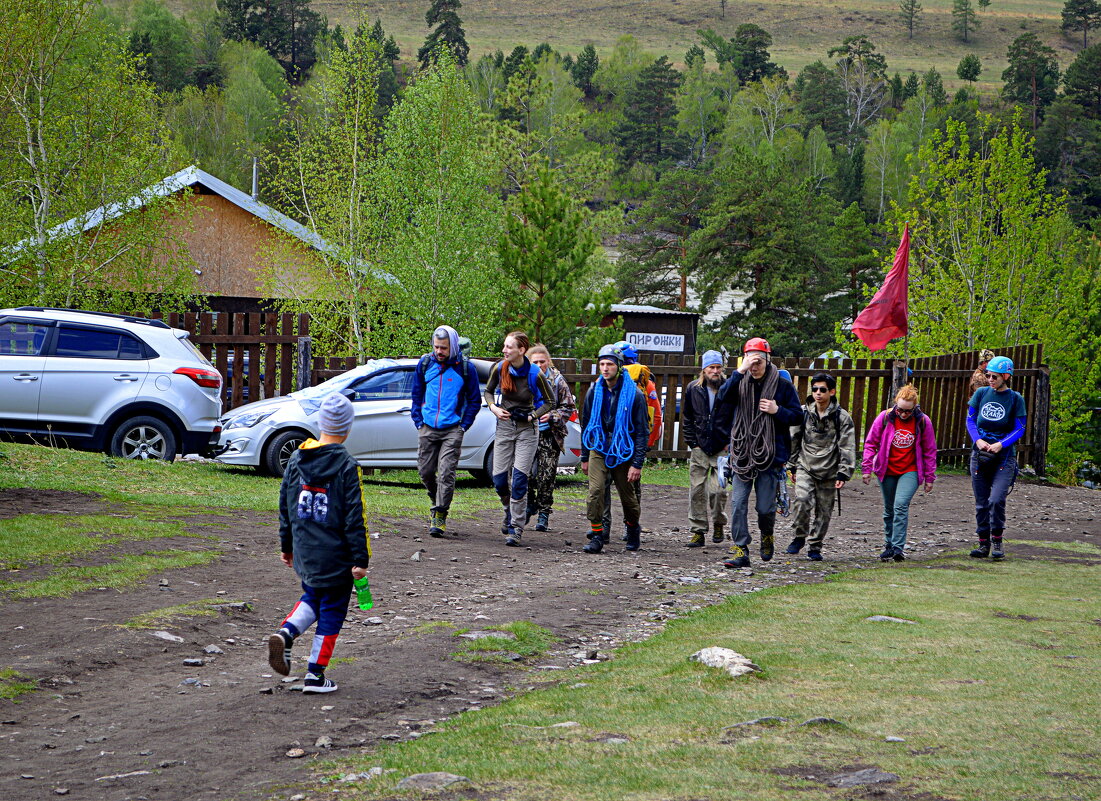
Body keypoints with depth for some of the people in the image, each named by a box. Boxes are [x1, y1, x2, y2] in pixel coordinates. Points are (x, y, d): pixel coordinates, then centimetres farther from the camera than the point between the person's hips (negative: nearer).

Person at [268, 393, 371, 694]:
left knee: (312, 597, 25)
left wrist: (286, 545, 21)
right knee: (331, 610, 8)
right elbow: (354, 518, -14)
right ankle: (315, 674, 9)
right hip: (336, 556, -5)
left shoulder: (296, 460, 2)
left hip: (304, 553, 5)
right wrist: (360, 559, -9)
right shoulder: (346, 466, -14)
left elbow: (285, 508, 10)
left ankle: (285, 633, -2)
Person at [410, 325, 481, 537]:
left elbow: (474, 401, 5)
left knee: (446, 473, -10)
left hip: (452, 430, -3)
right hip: (428, 429, 3)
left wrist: (463, 426, -2)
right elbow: (417, 394, 15)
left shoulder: (465, 368, -3)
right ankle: (437, 502, 32)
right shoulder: (425, 364, 5)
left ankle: (439, 516, -7)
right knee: (425, 471, 7)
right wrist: (418, 421, 7)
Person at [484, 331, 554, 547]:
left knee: (519, 479, -10)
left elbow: (549, 401, -1)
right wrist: (494, 408, -4)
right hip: (504, 426, 3)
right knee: (499, 479, 2)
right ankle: (510, 512, 32)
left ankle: (516, 529, -4)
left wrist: (532, 416, -9)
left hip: (527, 428, -3)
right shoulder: (500, 368, -6)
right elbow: (489, 391, 13)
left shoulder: (535, 374, -15)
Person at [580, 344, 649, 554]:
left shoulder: (634, 394, -11)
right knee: (595, 490, -15)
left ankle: (633, 528, 36)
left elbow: (641, 432, -9)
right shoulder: (594, 392, 1)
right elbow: (586, 425, 12)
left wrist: (637, 463, -13)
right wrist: (584, 457, 12)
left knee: (627, 495, 10)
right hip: (598, 450, 2)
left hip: (623, 453, -2)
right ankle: (596, 535, -9)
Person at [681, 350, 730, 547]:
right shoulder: (693, 389, 6)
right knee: (697, 490, 0)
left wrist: (730, 443, -3)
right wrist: (692, 442, 4)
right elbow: (687, 420, 13)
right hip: (699, 448, 2)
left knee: (718, 490, -5)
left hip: (722, 449, -2)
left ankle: (718, 524, 19)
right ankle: (698, 531, 7)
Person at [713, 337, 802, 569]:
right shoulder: (740, 382, 5)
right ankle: (740, 551, -1)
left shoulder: (782, 385, 1)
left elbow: (797, 415, 5)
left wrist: (777, 410, -13)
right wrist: (739, 372, -21)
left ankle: (767, 536, 35)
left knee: (765, 507, 4)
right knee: (738, 504, -5)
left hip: (770, 455, -2)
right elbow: (722, 400, -14)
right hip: (742, 454, 2)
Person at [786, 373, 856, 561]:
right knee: (802, 500, -21)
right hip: (805, 468, 0)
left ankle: (815, 547, 18)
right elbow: (794, 440, 13)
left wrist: (843, 474, -9)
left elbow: (847, 447, -3)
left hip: (829, 472, 0)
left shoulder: (842, 417, -3)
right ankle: (799, 536, 0)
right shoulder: (803, 413, 4)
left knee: (824, 511, 3)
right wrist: (792, 466, 13)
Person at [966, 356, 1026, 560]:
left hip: (1004, 455, -3)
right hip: (980, 454, 3)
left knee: (996, 499, -17)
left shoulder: (1015, 399, -1)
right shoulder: (981, 394, 6)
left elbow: (1019, 429, -2)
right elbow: (970, 420, 9)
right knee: (981, 503, 5)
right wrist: (978, 440, -9)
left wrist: (1000, 445, -16)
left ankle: (997, 542, -2)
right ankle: (984, 543, 14)